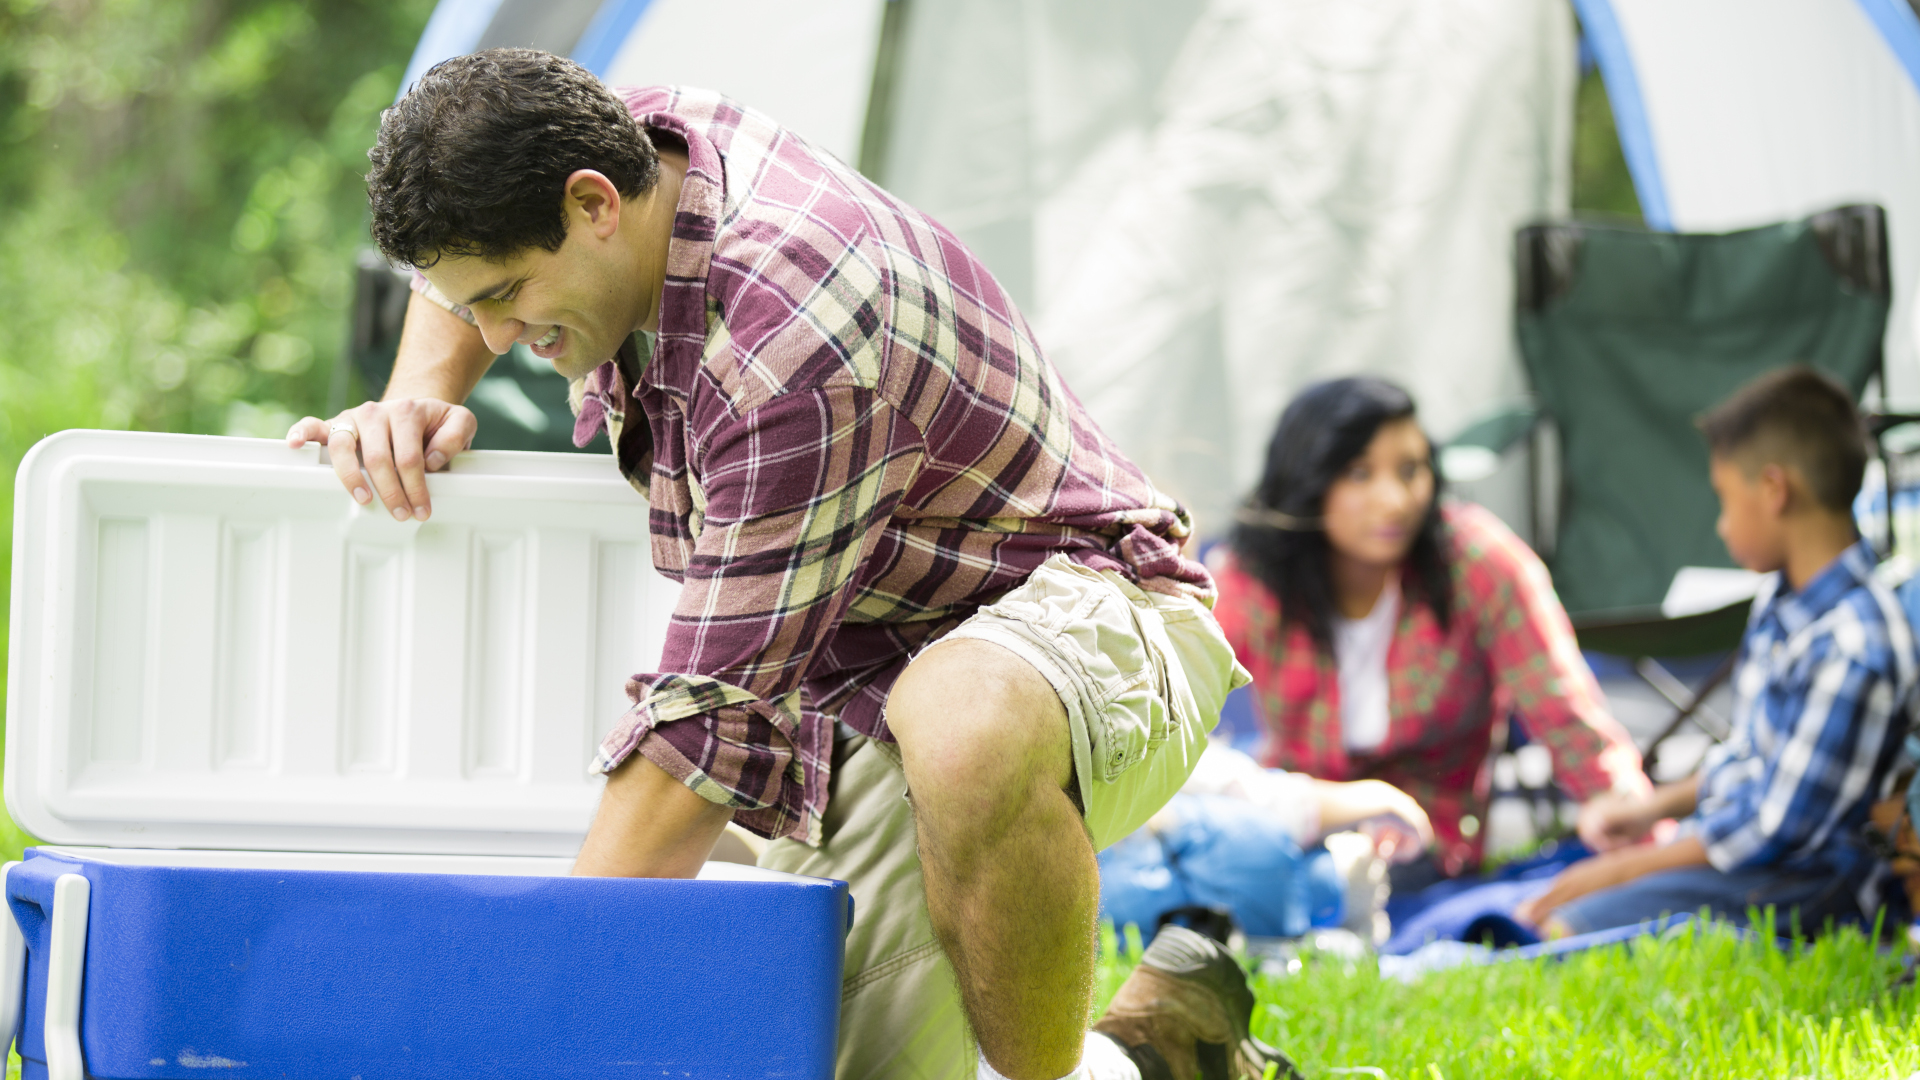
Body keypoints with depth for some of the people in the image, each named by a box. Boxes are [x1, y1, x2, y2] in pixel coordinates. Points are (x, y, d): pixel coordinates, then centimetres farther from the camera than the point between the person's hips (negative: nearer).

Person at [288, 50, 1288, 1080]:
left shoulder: (791, 350, -31)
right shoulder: (632, 137, -4)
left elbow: (710, 715, -30)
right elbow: (462, 264, 23)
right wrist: (417, 399, 1)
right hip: (862, 689, 8)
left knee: (961, 730, -45)